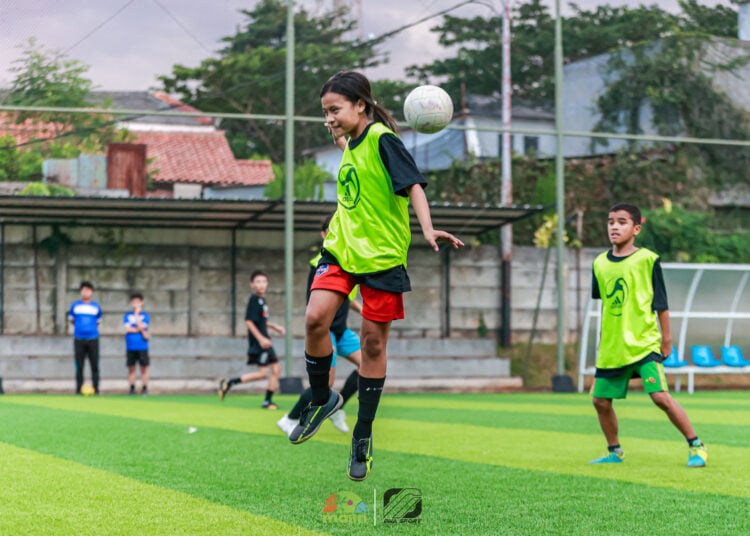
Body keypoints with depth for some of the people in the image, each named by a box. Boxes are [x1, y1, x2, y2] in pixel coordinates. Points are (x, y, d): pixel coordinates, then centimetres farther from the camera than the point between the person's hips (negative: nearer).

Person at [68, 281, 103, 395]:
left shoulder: (96, 306, 7)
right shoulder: (75, 305, 6)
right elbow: (71, 319, 17)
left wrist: (91, 328, 10)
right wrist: (79, 327, 14)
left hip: (93, 339, 0)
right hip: (79, 339, 0)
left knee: (94, 366, -1)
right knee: (79, 366, 1)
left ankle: (96, 389, 4)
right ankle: (78, 389, 7)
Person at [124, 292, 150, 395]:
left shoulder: (145, 315, 4)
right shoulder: (127, 315, 8)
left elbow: (141, 326, -11)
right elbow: (127, 328, -6)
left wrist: (137, 314, -8)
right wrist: (142, 331, -10)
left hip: (142, 347, -2)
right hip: (130, 347, 2)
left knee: (144, 368, 0)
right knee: (131, 368, 4)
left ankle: (144, 388, 4)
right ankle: (132, 388, 10)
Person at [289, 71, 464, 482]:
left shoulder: (381, 139, -11)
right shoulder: (350, 147, 12)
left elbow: (412, 185, -21)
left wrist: (427, 230, -33)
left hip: (382, 254, -6)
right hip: (342, 248, 6)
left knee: (373, 341, 1)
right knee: (315, 318, -15)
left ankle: (363, 436, 13)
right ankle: (322, 399, 9)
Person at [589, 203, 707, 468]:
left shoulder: (647, 259, -6)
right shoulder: (600, 263, 6)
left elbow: (661, 302, -1)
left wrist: (666, 337, 2)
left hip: (644, 344, -5)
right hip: (611, 347, 5)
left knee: (660, 396, -16)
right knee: (600, 400, 8)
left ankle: (696, 446, -3)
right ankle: (614, 451, 28)